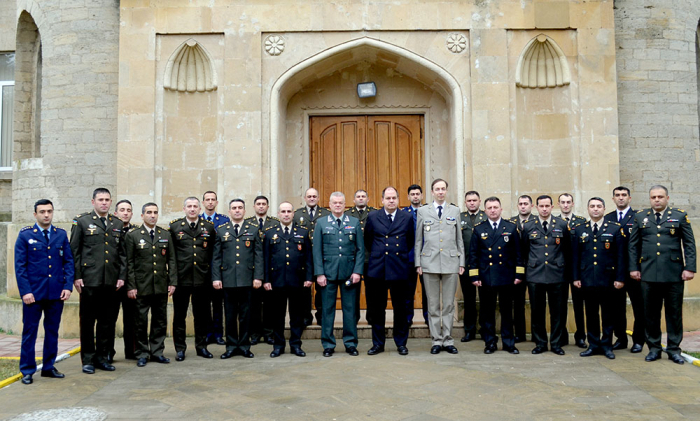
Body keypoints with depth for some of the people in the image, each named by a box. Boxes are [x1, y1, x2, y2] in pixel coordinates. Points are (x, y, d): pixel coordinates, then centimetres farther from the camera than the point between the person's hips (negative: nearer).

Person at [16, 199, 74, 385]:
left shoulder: (61, 235, 8)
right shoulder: (25, 235, 0)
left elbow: (69, 262, 7)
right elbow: (20, 265, -3)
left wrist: (68, 286, -3)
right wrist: (25, 291, -10)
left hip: (56, 293, 3)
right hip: (33, 292, -3)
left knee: (52, 331, 10)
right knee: (29, 331, 5)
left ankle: (48, 367, 22)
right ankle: (27, 371, 15)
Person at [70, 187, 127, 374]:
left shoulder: (118, 224, 13)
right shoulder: (82, 221, 3)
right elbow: (74, 251, 0)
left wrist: (122, 276, 4)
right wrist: (76, 276, -6)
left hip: (111, 281, 3)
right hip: (89, 280, -3)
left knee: (107, 320, 8)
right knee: (88, 321, 4)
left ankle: (102, 357, 19)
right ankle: (88, 359, 14)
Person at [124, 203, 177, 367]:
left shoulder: (166, 235, 10)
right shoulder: (133, 236, 1)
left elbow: (171, 260, 9)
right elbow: (129, 263, -2)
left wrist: (172, 282, 1)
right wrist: (131, 286, -7)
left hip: (161, 287, 3)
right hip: (141, 287, -3)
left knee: (160, 321, 8)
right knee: (141, 322, 3)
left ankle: (157, 352, 19)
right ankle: (142, 354, 15)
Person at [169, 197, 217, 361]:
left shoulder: (209, 227, 6)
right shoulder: (174, 226, 2)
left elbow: (213, 253, 10)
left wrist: (212, 275, 4)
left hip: (202, 279, 1)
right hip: (181, 278, -1)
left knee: (202, 315, 10)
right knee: (179, 315, 7)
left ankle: (201, 346, 23)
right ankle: (180, 348, 19)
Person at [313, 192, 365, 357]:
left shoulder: (354, 222, 9)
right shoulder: (321, 223, 7)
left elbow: (360, 249, 6)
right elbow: (317, 250, 4)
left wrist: (357, 271, -4)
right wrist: (319, 273, -4)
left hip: (349, 272, 1)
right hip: (328, 272, 0)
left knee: (350, 308, 4)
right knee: (327, 309, 3)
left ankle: (350, 343, 15)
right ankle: (328, 345, 13)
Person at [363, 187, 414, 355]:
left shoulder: (407, 218, 5)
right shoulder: (373, 217, 5)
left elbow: (411, 241, 14)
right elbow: (367, 240, 16)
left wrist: (401, 254, 12)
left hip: (399, 269, 0)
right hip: (377, 269, 1)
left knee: (400, 308, 6)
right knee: (377, 308, 6)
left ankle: (401, 343, 18)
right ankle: (378, 343, 18)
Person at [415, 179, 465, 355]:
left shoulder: (455, 211, 11)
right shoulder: (423, 211, 8)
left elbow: (459, 239, 11)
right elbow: (418, 239, 7)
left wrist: (461, 262, 6)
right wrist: (418, 263, 2)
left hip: (451, 262, 1)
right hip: (430, 262, -1)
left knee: (449, 304, 4)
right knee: (433, 304, 3)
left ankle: (447, 340, 13)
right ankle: (436, 340, 12)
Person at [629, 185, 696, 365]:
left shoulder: (680, 216, 6)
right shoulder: (640, 217, 10)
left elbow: (689, 244, 4)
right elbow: (633, 245, 10)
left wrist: (690, 267, -5)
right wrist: (633, 268, 4)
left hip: (674, 274, -1)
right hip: (648, 274, 1)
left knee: (674, 313, 5)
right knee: (651, 313, 5)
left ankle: (674, 349, 16)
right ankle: (654, 348, 17)